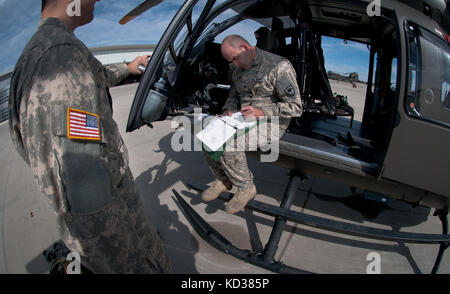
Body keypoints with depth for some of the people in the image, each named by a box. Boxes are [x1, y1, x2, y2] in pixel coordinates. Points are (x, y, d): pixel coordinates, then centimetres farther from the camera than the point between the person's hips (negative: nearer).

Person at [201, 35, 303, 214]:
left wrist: (261, 112, -24)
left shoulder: (279, 66, -14)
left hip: (270, 123, -7)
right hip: (243, 118, 8)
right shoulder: (238, 69, 9)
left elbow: (295, 107, -16)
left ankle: (246, 188, -4)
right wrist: (228, 109, 0)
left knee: (227, 145, -29)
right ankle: (223, 179, 9)